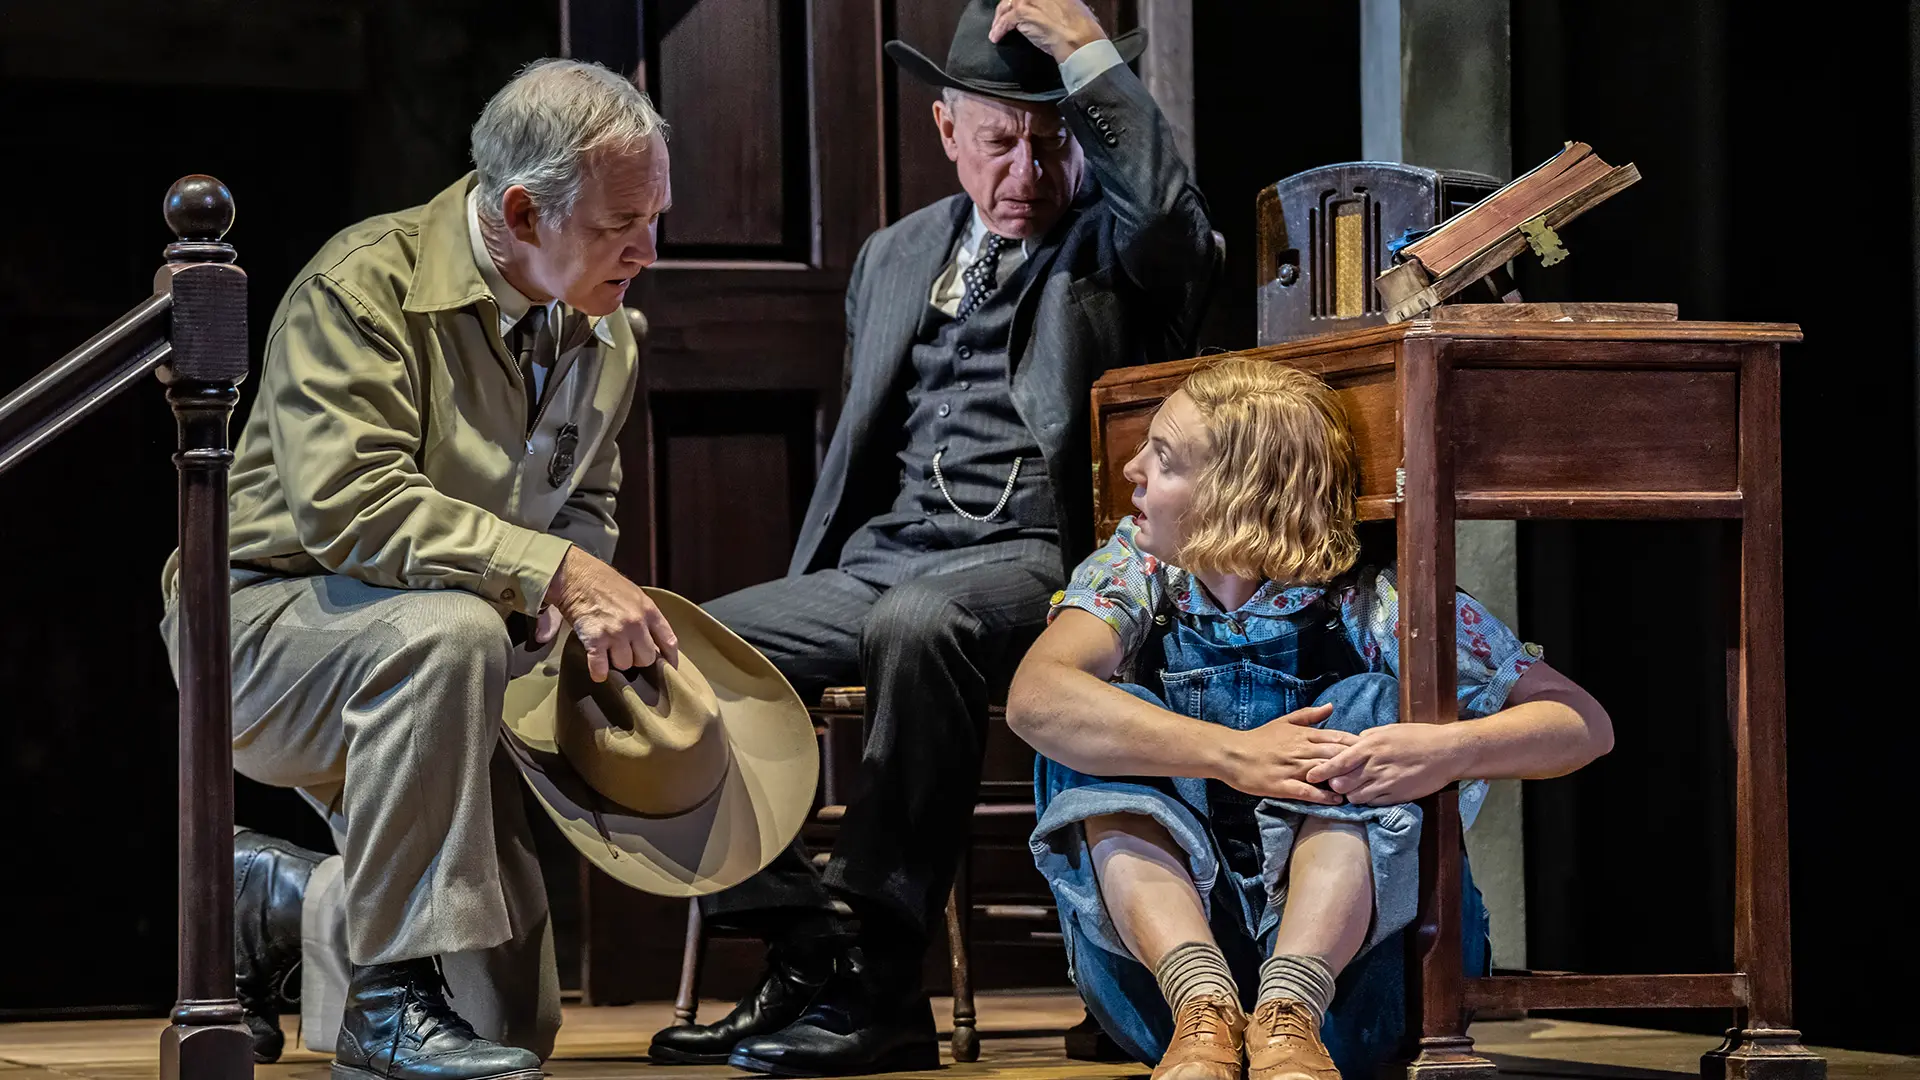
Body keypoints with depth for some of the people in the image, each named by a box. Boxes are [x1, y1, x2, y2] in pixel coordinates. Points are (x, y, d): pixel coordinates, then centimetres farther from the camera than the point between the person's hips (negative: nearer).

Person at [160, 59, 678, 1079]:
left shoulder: (605, 335, 3)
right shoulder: (365, 285, -20)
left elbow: (585, 503, 16)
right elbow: (347, 504, -32)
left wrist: (587, 599, -9)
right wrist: (552, 571, -37)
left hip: (421, 652, 7)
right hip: (271, 616, -7)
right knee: (449, 632, -42)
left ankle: (270, 899, 28)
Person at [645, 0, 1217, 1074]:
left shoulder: (1112, 244, 6)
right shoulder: (897, 256, 23)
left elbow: (1171, 211, -20)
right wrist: (814, 594, 18)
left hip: (1031, 562, -6)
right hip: (878, 562, 7)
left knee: (916, 623, -39)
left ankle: (884, 976, -32)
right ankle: (805, 954, -14)